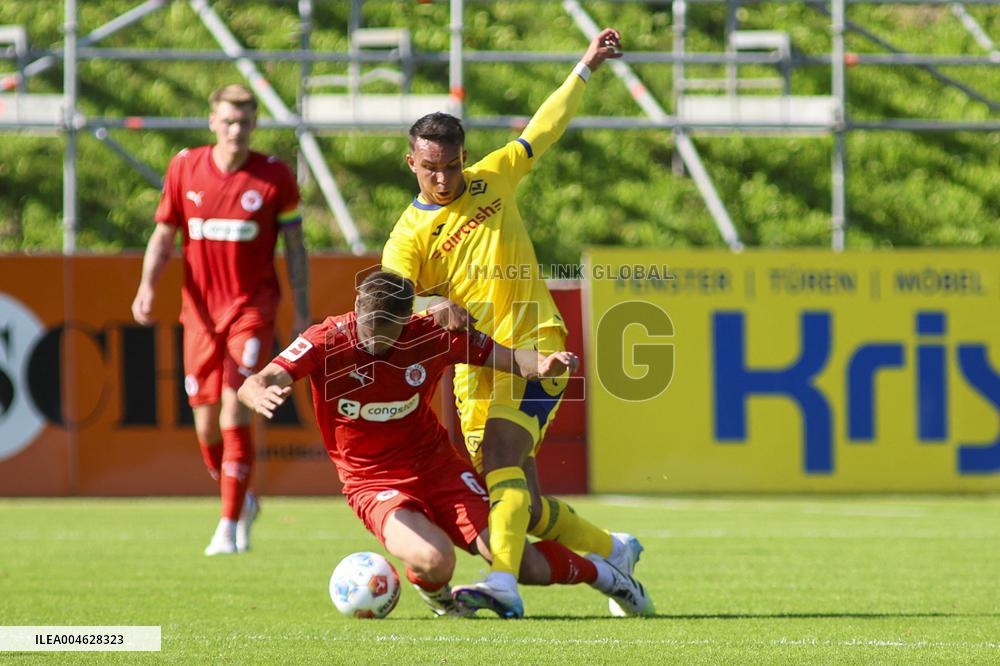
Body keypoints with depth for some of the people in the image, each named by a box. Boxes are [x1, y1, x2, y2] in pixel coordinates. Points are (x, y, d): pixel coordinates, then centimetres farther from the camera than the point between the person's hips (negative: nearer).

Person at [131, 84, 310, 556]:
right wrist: (148, 284, -8)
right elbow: (164, 234, 8)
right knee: (206, 424, 6)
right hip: (200, 309, 3)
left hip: (251, 308, -3)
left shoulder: (274, 176, -5)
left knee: (235, 413, -16)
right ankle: (243, 502, 32)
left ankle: (229, 526, -11)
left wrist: (302, 313, -1)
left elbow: (294, 247, 3)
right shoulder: (185, 168, 1)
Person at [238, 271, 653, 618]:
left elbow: (510, 359, -3)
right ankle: (435, 595, 7)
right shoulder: (325, 342, -18)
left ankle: (598, 573, 26)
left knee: (520, 564, -7)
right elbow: (253, 384, -26)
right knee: (435, 561, -32)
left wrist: (544, 364, -27)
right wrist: (259, 394, -51)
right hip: (374, 485, -2)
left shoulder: (433, 336, -12)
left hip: (439, 468, 2)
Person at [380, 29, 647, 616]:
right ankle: (612, 550, 26)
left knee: (500, 452, -25)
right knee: (522, 501, 1)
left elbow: (544, 130, 21)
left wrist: (587, 68, 23)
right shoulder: (409, 236, 1)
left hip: (536, 346, -2)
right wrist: (434, 310, -33)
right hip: (475, 365, 2)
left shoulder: (493, 180, 9)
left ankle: (504, 581, -38)